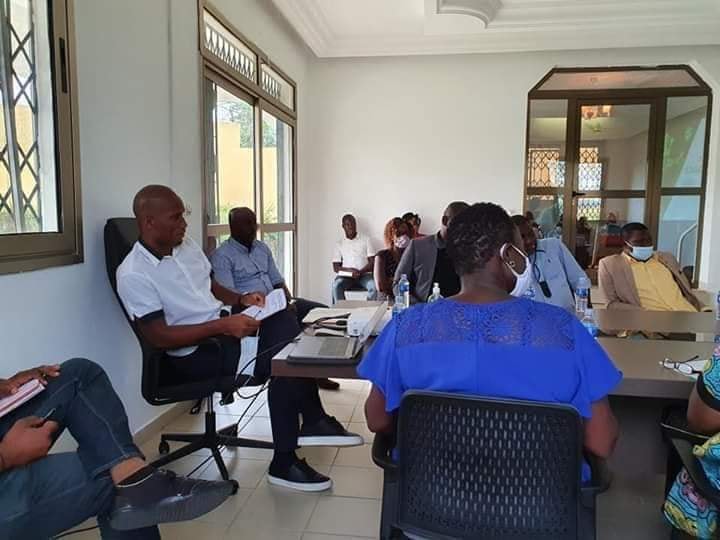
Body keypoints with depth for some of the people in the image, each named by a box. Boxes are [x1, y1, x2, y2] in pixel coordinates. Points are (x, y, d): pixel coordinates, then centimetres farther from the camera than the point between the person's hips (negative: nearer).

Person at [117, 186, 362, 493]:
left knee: (285, 320, -11)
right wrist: (222, 325, -27)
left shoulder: (186, 246, 8)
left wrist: (240, 299, -1)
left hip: (222, 328, 9)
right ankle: (284, 464, -9)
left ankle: (313, 421, -9)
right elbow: (159, 337, -21)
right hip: (192, 355, -8)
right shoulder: (133, 274, -17)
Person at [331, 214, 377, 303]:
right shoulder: (339, 244, 13)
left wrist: (360, 272, -15)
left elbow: (372, 262, 4)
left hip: (364, 274, -1)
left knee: (374, 286, -32)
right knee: (336, 286, -32)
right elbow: (335, 268, 7)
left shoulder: (365, 239, 11)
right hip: (346, 275, 1)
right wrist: (349, 270, -13)